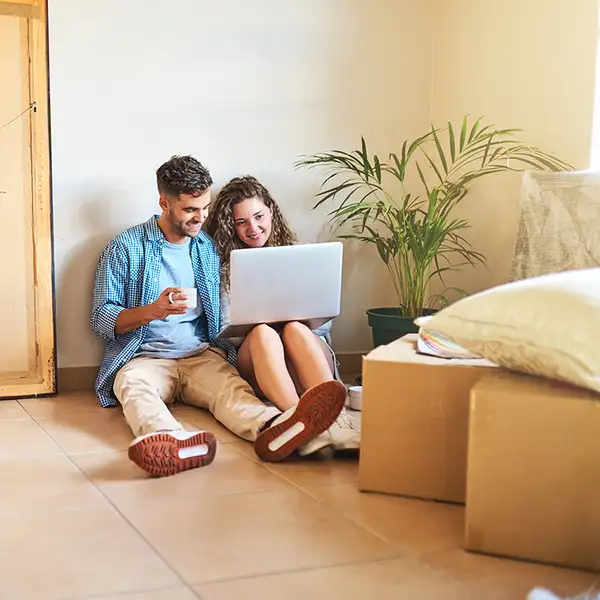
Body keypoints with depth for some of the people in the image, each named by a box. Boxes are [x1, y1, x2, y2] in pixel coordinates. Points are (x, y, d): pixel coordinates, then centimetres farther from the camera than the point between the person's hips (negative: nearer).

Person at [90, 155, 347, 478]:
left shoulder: (211, 248, 16)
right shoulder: (126, 248, 4)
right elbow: (101, 318, 1)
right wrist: (153, 310, -17)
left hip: (202, 354, 2)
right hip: (145, 357, -2)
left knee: (229, 385, -31)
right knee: (135, 384, -37)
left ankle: (273, 428, -63)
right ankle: (170, 440, -69)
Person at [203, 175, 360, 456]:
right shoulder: (225, 266, 15)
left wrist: (303, 322, -11)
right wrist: (249, 329, -14)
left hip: (308, 348, 1)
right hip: (255, 361, 0)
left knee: (295, 329, -33)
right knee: (262, 332, -34)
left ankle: (337, 419, -53)